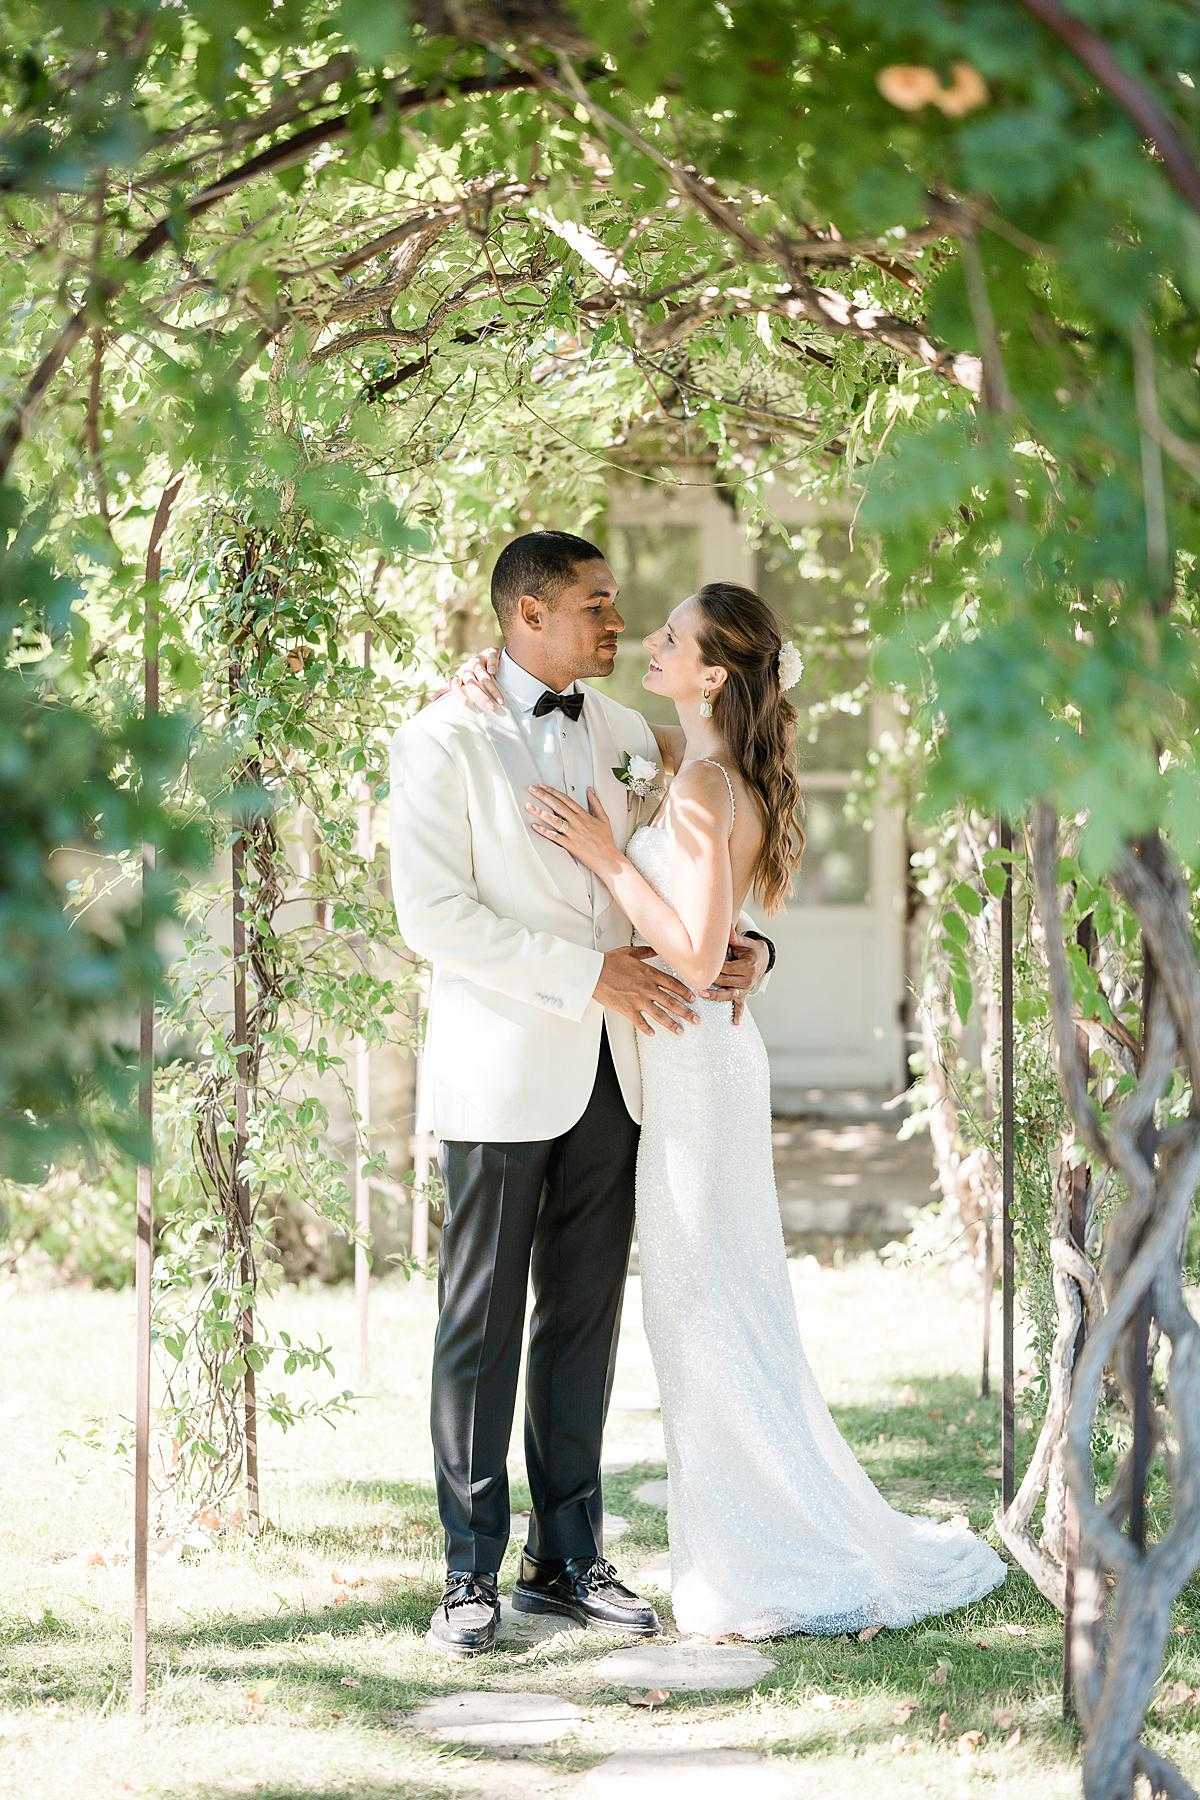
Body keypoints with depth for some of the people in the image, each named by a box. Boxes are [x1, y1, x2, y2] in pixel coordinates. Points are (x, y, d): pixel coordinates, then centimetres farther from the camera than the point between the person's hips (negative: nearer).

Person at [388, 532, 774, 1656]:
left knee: (585, 1315, 9)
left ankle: (566, 1560, 16)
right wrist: (588, 972, -19)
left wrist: (743, 945, -3)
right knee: (482, 1322, 0)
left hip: (610, 1069, 6)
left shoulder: (624, 735, 12)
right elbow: (433, 915, -15)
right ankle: (472, 1570, 8)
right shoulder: (443, 742, -7)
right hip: (502, 1070, -6)